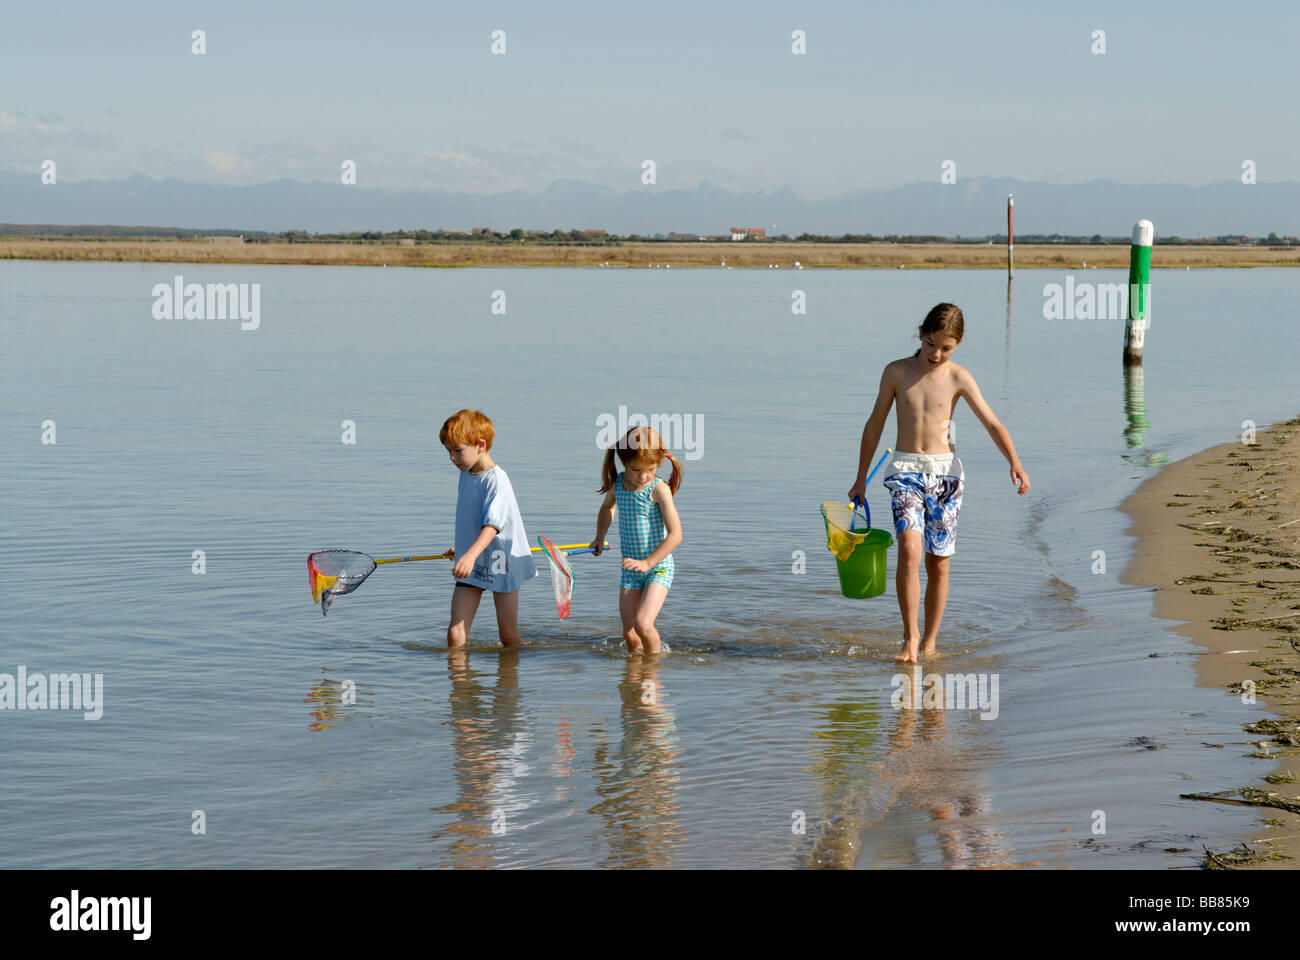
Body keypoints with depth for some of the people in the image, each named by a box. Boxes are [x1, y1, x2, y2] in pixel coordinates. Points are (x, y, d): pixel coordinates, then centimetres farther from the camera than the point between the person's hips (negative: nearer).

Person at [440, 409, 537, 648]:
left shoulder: (496, 480, -19)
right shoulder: (466, 475, 7)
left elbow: (492, 525, -32)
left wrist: (471, 554, -47)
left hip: (499, 565, -6)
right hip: (469, 566, 6)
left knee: (509, 637, 4)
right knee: (455, 634, -7)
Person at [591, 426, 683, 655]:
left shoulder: (659, 489, -16)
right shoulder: (617, 484, 1)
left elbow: (675, 535, -20)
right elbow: (607, 507, 27)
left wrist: (648, 563, -24)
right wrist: (600, 537, 20)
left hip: (658, 567, -5)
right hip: (631, 570, 5)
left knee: (643, 624, -20)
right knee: (629, 633, 1)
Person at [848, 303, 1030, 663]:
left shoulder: (958, 377, 0)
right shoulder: (896, 372, 3)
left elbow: (992, 424, -4)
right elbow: (875, 424, 12)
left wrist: (1015, 463, -21)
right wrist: (861, 479, 14)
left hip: (944, 472, 0)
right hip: (905, 471, 0)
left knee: (938, 563, 3)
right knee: (909, 549, -21)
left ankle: (929, 642, 17)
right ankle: (910, 637, -15)